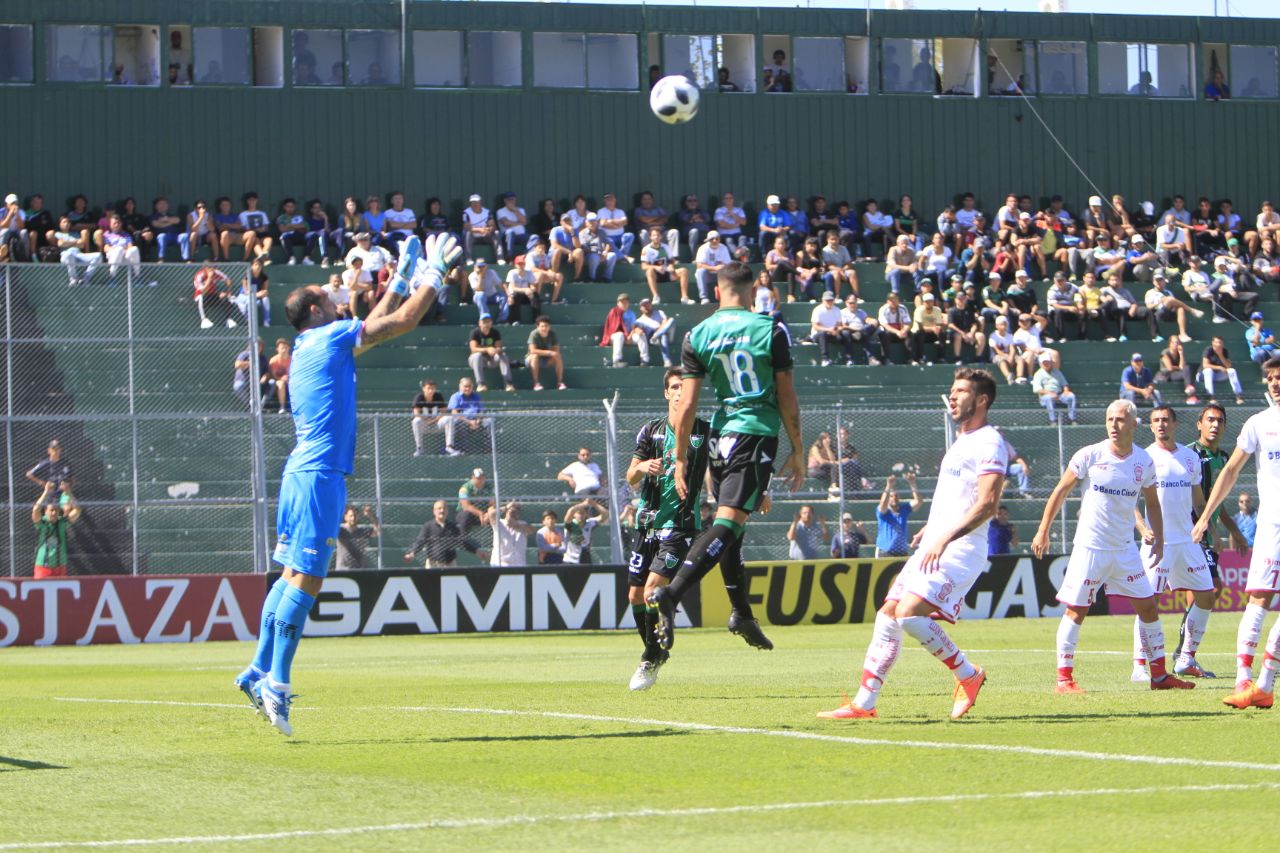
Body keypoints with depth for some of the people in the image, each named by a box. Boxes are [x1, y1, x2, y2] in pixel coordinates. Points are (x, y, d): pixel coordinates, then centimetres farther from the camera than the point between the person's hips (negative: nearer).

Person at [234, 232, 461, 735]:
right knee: (305, 580, -10)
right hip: (321, 475, -9)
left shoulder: (311, 348, 19)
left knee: (293, 576, 13)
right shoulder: (331, 337, -5)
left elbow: (377, 323, 34)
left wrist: (401, 279, 39)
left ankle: (258, 674, 14)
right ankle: (276, 685, -12)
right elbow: (404, 320, -3)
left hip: (301, 473, 9)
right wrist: (436, 273, 8)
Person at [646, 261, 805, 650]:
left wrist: (680, 458, 6)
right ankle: (671, 593, -30)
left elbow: (687, 404, -1)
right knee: (729, 523, -13)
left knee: (728, 522, 19)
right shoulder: (771, 331, -3)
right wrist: (797, 452, 9)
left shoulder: (698, 336, 3)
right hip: (757, 433, -4)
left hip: (719, 435, 4)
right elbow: (787, 398, 0)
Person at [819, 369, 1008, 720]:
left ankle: (968, 675, -5)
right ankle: (864, 704, 8)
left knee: (910, 613, -23)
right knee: (887, 616, 5)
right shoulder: (962, 441, 21)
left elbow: (987, 503, -22)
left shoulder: (989, 443, -10)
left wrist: (946, 537, -28)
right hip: (933, 546, 10)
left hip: (960, 549, -10)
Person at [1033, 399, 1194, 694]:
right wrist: (1043, 530, -1)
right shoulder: (1089, 456, -9)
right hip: (1090, 546, -4)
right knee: (1076, 611, -4)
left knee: (1148, 606, 3)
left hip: (1125, 549, 4)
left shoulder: (1144, 462, 1)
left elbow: (1151, 502, 15)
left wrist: (1158, 539, 9)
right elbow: (1061, 491, 0)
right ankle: (1064, 678, 3)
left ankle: (1159, 675, 12)